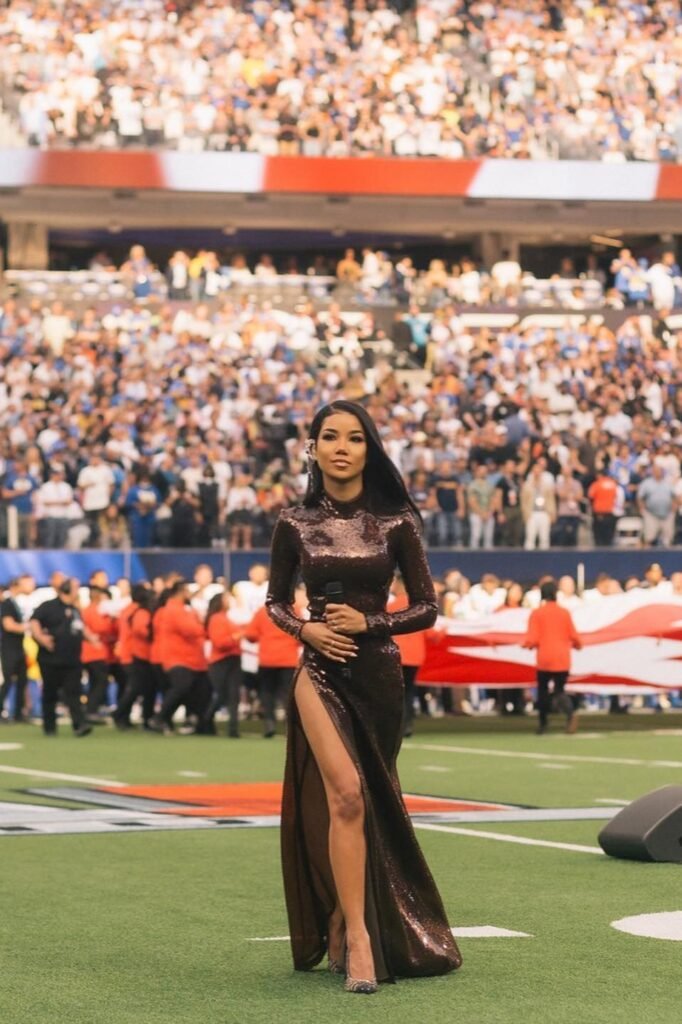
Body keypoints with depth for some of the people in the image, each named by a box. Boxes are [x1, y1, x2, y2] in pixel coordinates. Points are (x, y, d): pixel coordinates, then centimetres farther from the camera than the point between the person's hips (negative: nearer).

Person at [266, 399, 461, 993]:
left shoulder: (395, 522, 0)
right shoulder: (295, 525, 1)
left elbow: (426, 608, 2)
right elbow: (276, 601, 11)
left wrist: (368, 623, -12)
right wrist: (305, 629, -9)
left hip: (380, 675, 2)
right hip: (321, 672, -2)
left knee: (371, 804, 9)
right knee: (345, 794, -19)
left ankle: (342, 927, 27)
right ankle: (357, 939, -18)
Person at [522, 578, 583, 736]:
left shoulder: (537, 613, -5)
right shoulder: (565, 612, 2)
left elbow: (532, 639, -9)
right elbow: (574, 637, 3)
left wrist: (527, 643, 14)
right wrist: (578, 645, 25)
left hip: (544, 660, -2)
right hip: (562, 660, 2)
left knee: (543, 690, 16)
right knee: (560, 690, 7)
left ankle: (543, 724, 19)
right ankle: (571, 712, -23)